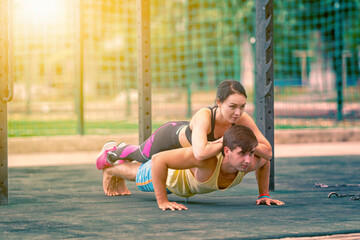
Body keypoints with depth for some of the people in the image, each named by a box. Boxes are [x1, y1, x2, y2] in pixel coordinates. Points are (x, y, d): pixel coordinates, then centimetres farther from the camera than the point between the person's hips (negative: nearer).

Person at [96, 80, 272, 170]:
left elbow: (268, 152, -32)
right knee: (141, 156, 30)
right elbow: (200, 153, -65)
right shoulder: (204, 116, -49)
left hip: (187, 132, 5)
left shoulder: (242, 119, -35)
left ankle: (125, 150, 70)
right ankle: (112, 151, 63)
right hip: (169, 136, -5)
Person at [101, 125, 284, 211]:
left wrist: (264, 195, -14)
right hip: (172, 173, -4)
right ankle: (111, 169, 67)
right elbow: (159, 160, -51)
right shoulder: (207, 156, -56)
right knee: (139, 176, 33)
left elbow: (265, 161, -12)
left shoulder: (251, 162, -40)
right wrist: (162, 202, -49)